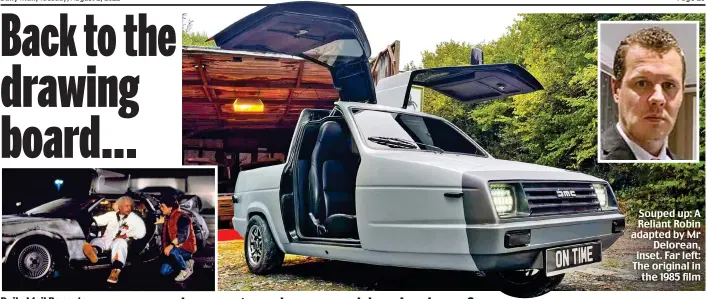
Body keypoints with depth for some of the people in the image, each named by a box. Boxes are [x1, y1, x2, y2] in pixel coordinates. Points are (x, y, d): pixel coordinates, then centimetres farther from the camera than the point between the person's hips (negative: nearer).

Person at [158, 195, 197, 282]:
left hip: (187, 248, -8)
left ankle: (186, 270, -14)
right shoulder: (168, 218, 12)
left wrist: (171, 246, -38)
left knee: (172, 251, -38)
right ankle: (187, 263, 15)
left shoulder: (182, 217, -18)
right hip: (175, 248, 9)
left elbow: (183, 236, -29)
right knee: (164, 271, -2)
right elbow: (166, 236, 18)